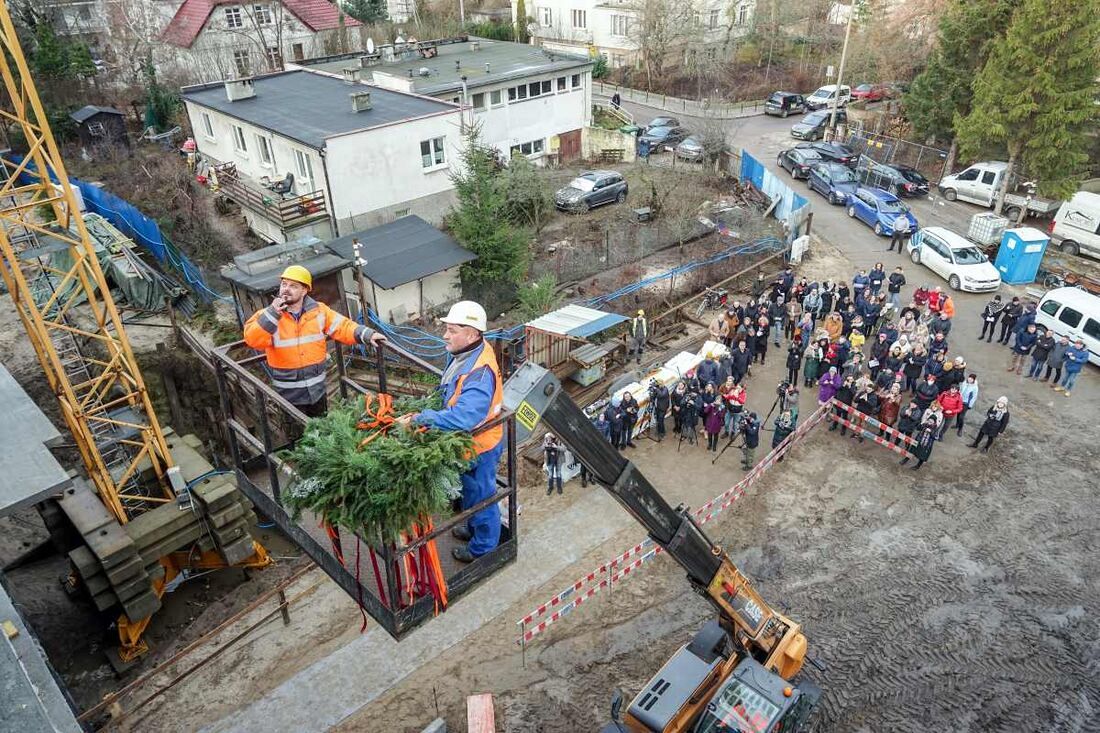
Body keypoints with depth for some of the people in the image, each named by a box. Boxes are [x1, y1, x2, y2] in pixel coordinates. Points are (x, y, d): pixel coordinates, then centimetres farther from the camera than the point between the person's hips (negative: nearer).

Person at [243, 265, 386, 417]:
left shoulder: (318, 310, -3)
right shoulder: (267, 315, -11)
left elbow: (343, 327, -1)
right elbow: (253, 340, -25)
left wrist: (367, 335, -17)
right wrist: (272, 313, -33)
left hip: (317, 388, 3)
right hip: (288, 393, -3)